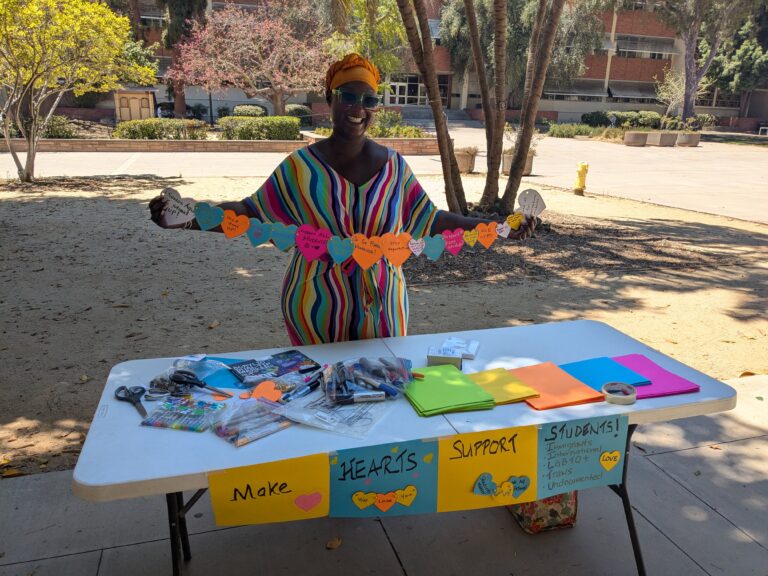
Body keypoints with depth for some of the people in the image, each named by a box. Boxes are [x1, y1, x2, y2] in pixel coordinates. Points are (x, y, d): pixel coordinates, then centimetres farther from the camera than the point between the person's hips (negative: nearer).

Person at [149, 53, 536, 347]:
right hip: (318, 306, -1)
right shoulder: (301, 166, -6)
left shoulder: (393, 166, -1)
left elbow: (429, 219, 4)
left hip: (380, 304, 2)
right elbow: (251, 213, -4)